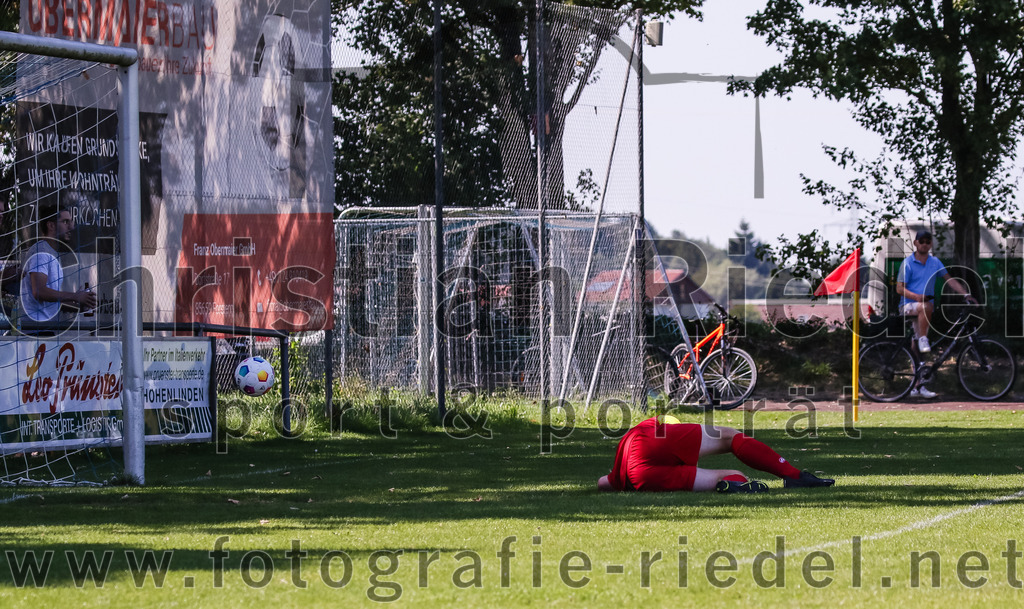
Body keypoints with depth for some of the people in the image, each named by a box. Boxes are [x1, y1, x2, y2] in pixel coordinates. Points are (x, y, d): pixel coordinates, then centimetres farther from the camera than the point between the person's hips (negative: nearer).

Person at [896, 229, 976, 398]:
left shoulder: (935, 262, 10)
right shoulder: (908, 263, -4)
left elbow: (949, 279, 8)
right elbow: (900, 288, -8)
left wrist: (966, 294, -5)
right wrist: (917, 297, -24)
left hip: (923, 311, 5)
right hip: (908, 306, -5)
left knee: (918, 351, 4)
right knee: (926, 306, -40)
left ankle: (918, 387, 4)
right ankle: (922, 340, -31)